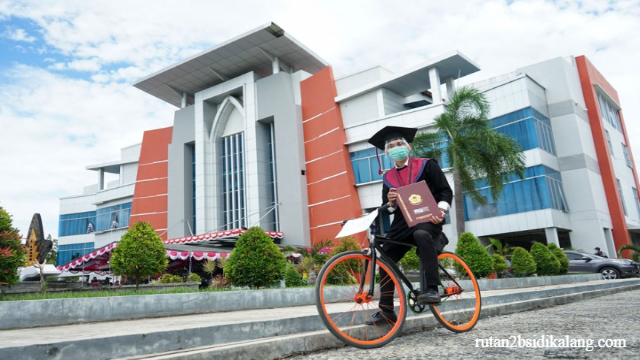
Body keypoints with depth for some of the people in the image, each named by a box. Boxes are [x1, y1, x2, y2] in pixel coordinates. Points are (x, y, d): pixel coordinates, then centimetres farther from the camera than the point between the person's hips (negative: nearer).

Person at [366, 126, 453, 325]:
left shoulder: (427, 165, 4)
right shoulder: (388, 177, 15)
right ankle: (386, 310, 5)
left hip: (427, 218, -5)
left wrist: (440, 210, -18)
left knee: (422, 235, -40)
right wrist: (390, 202, -8)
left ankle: (432, 289, -38)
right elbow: (387, 209, 16)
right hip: (402, 223, 5)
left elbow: (446, 191, 0)